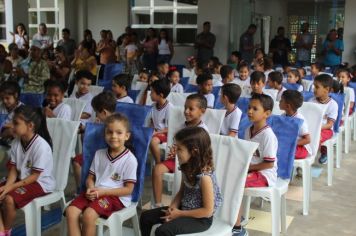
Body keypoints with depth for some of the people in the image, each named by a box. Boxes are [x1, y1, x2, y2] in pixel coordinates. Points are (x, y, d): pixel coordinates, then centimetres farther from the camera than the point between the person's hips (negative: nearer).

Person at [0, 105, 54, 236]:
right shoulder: (16, 142, -2)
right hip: (22, 179, 8)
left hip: (40, 183, -8)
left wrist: (11, 187, -23)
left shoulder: (41, 146, -24)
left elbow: (34, 176, -20)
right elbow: (13, 169, 0)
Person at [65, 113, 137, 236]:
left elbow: (128, 189, -8)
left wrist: (103, 191, -15)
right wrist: (91, 189, -9)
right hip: (95, 193, 6)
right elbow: (90, 177, 16)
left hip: (116, 196, -5)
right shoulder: (99, 154, 10)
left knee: (88, 215, -30)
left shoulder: (130, 159, -8)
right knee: (70, 211, -20)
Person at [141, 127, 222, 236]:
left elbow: (207, 211, -23)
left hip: (201, 219, -8)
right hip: (184, 208, 9)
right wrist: (172, 207, -8)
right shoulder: (187, 168, -3)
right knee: (146, 217, 3)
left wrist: (179, 213, -18)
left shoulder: (205, 177, -27)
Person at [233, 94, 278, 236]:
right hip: (250, 169, 9)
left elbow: (269, 164, -20)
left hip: (264, 174, -9)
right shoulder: (248, 130, 5)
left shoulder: (268, 135, -21)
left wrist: (247, 167, -18)